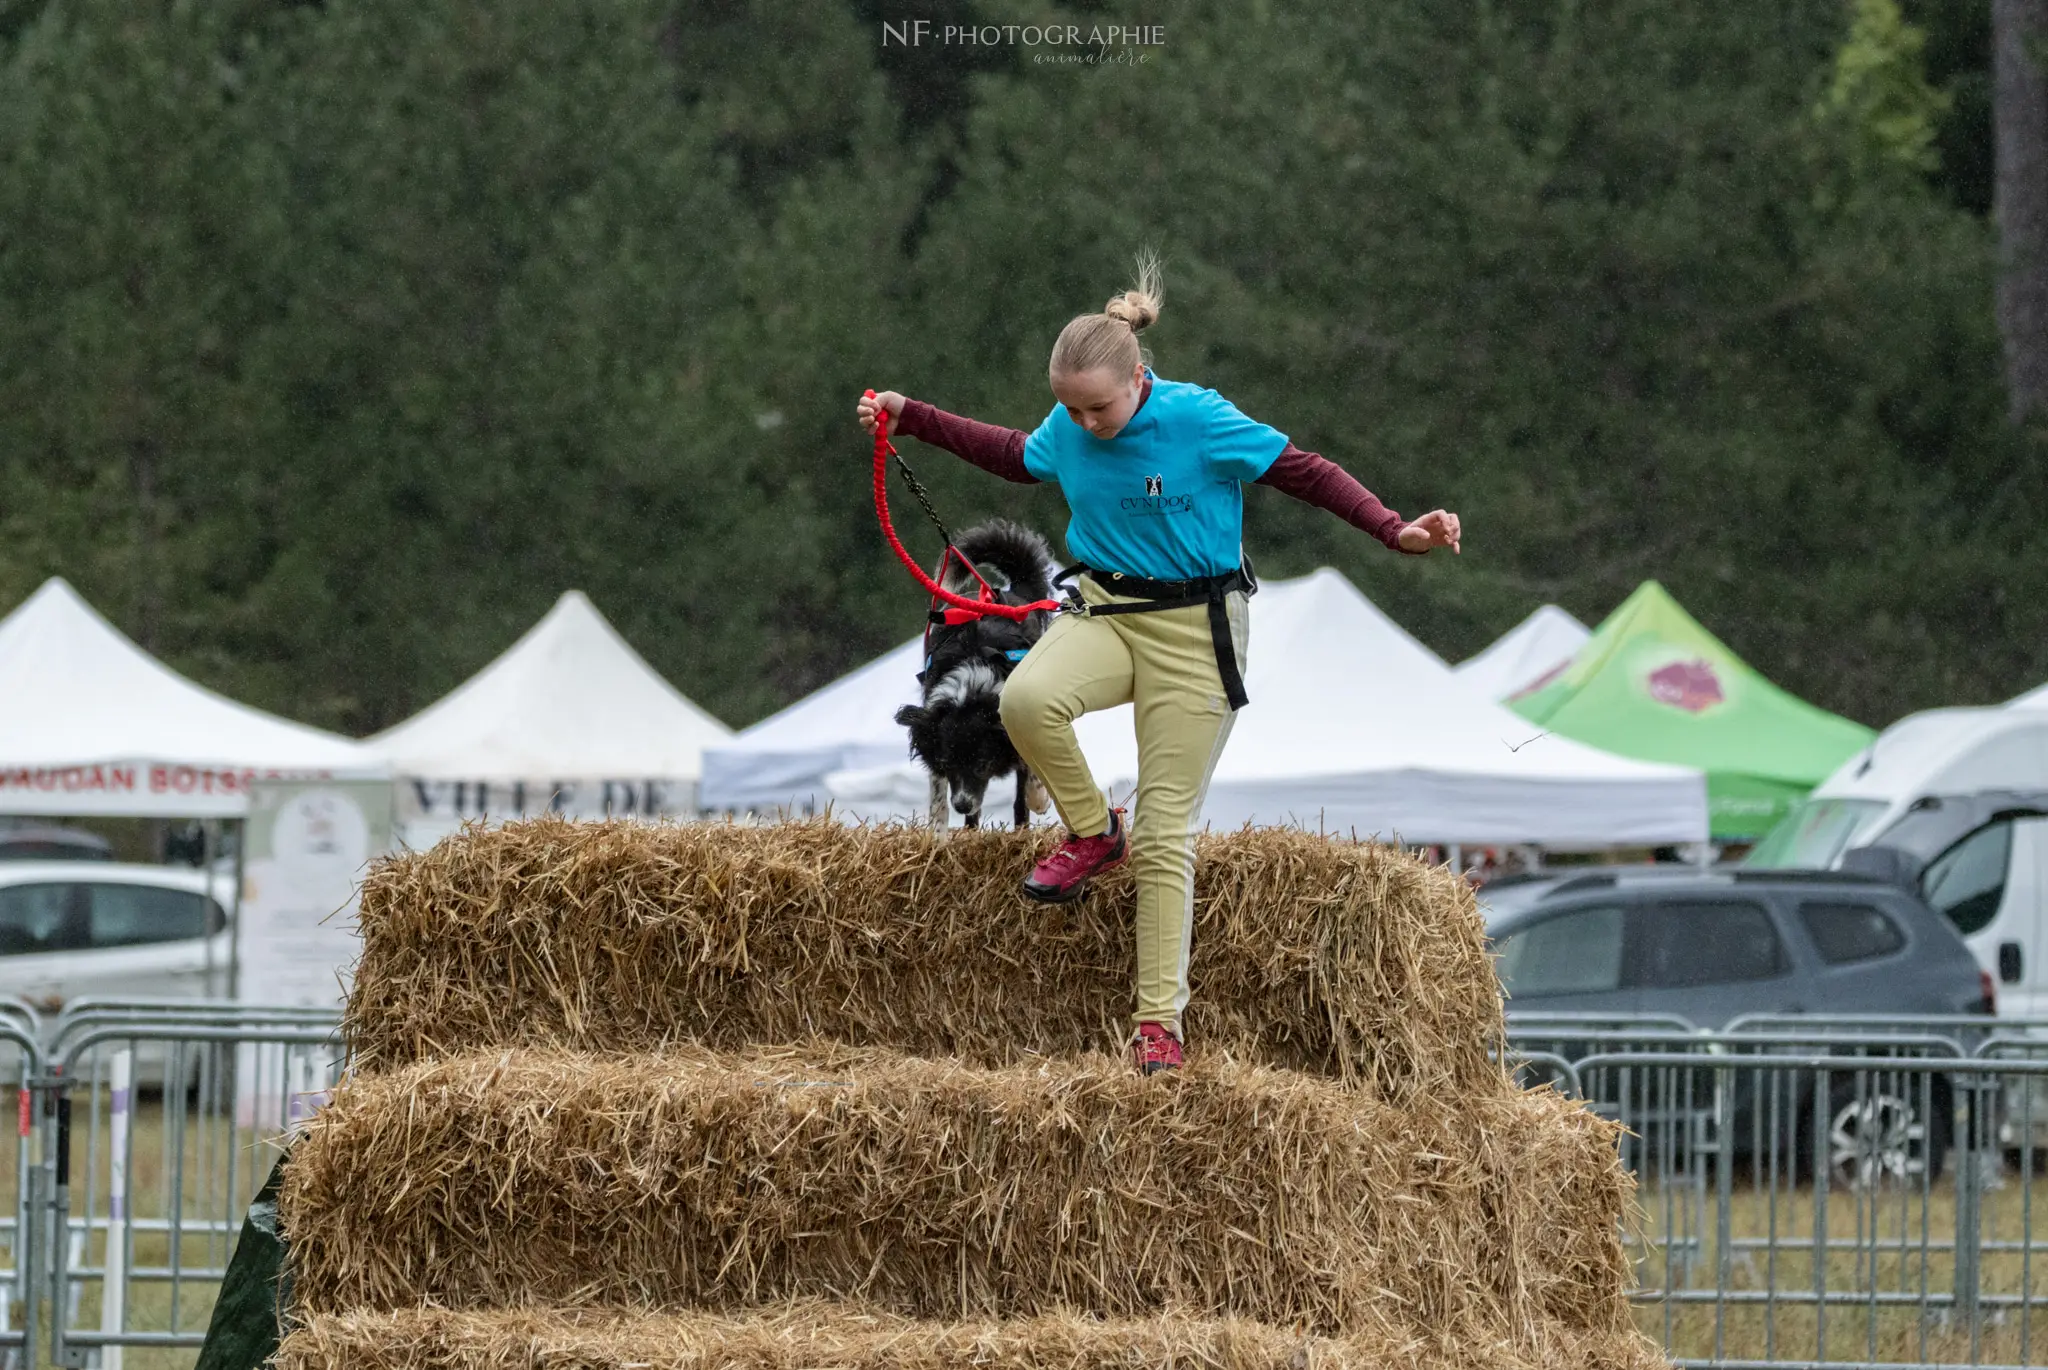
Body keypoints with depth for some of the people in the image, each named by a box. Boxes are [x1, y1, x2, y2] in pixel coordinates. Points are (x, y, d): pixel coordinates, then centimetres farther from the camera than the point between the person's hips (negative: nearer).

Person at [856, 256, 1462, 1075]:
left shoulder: (1201, 421, -18)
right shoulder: (1067, 429, -3)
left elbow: (1307, 475, -13)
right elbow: (1015, 456, 20)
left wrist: (1394, 532, -24)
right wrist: (911, 419, 19)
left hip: (1192, 630, -4)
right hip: (1104, 609, 4)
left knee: (1165, 834, -4)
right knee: (1027, 698, -30)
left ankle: (1159, 1022, 4)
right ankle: (1091, 833, -2)